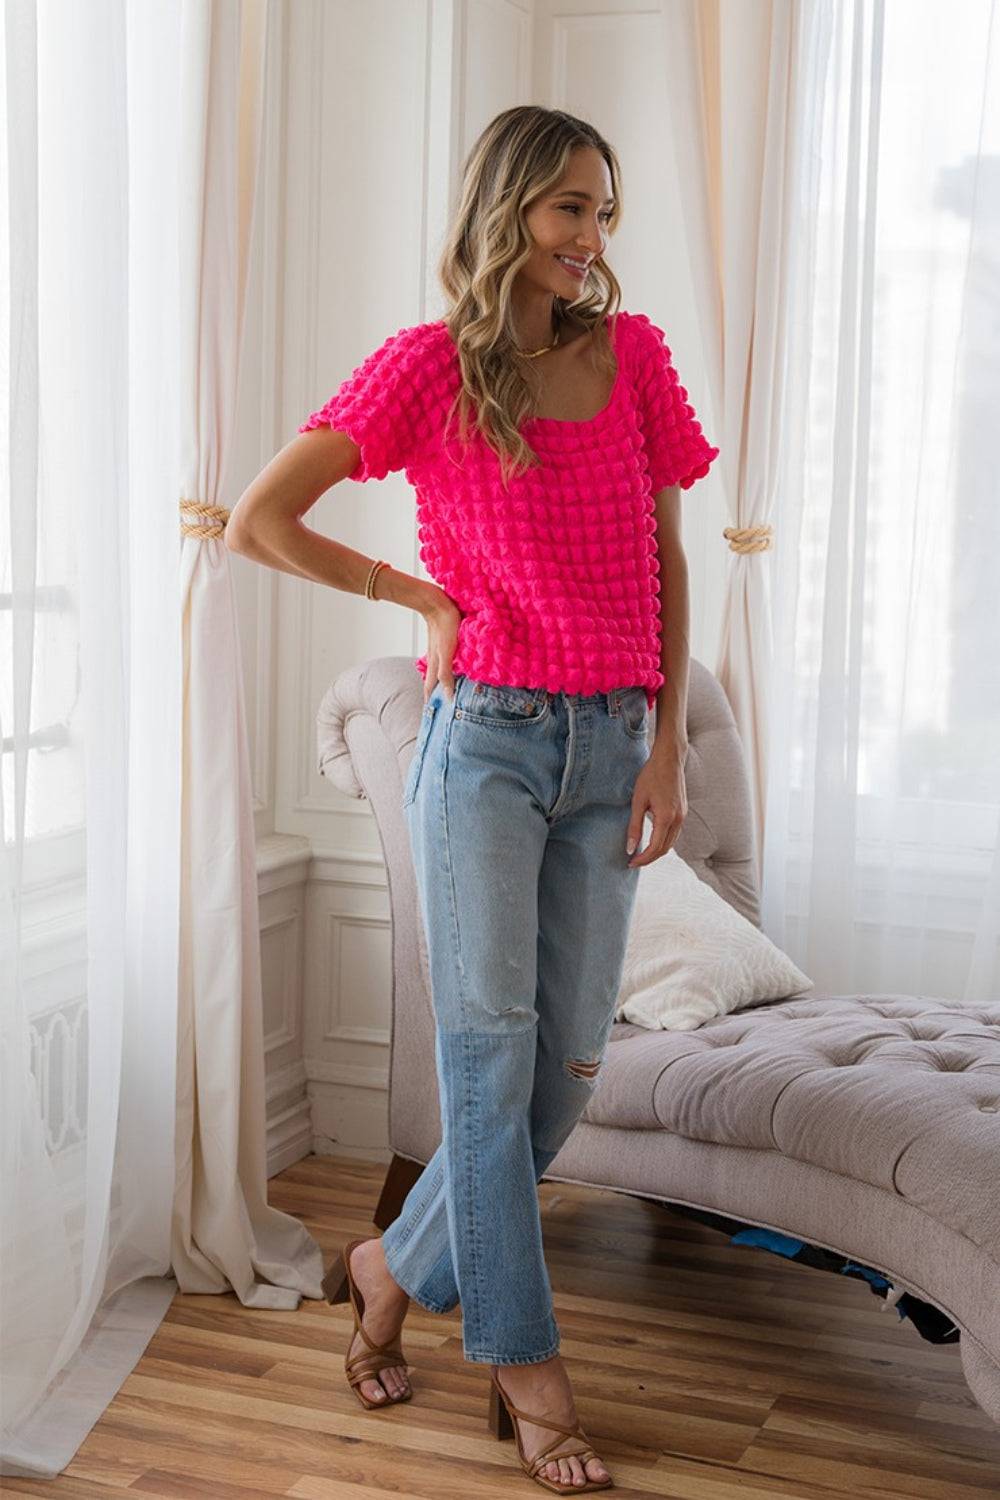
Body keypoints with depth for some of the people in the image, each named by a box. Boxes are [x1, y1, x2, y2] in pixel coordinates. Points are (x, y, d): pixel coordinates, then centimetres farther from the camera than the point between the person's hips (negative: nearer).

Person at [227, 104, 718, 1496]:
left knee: (569, 1060, 6)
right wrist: (421, 594, -1)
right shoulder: (426, 364, -3)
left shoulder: (634, 353, 8)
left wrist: (670, 741, 3)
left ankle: (399, 1267, 26)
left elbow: (666, 559, 10)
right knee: (490, 1045, -1)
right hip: (486, 737, -4)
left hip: (611, 746, 4)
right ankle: (525, 1358, 10)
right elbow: (258, 518, -1)